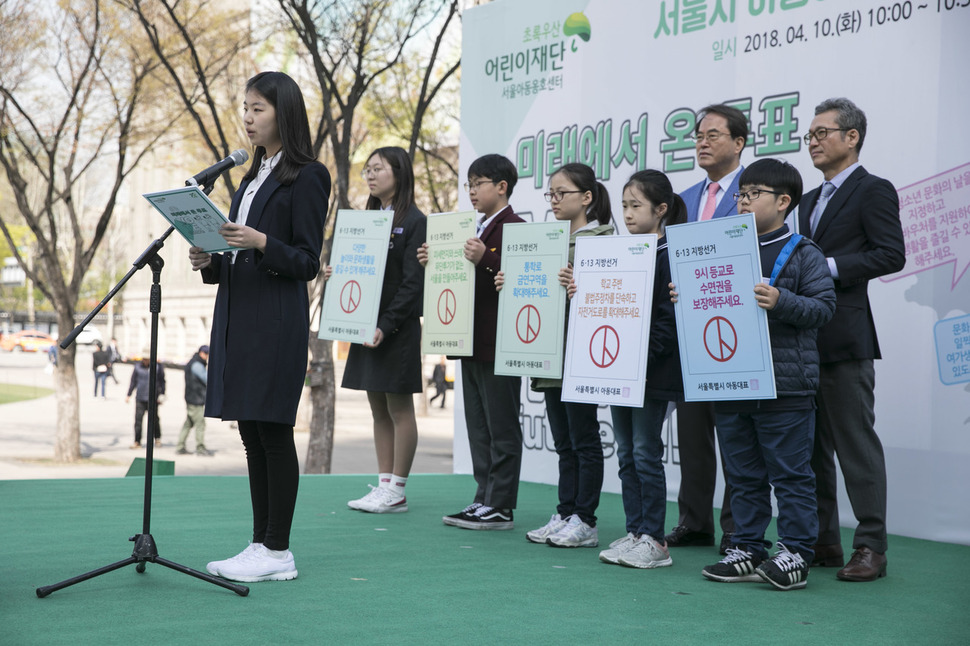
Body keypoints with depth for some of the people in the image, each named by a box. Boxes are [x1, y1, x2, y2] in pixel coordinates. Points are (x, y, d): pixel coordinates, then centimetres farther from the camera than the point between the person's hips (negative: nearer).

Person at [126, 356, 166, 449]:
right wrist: (128, 395, 14)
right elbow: (133, 381, 13)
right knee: (138, 420, -5)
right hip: (140, 399, 2)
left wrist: (162, 395, -2)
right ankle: (137, 442, 0)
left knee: (153, 419, 6)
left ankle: (157, 438, 29)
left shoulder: (157, 367, -1)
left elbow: (162, 382, 5)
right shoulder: (138, 366, 5)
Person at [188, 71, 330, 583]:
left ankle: (277, 552, 1)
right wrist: (210, 260, 4)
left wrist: (261, 243, -23)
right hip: (238, 312, 8)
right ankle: (261, 545, 16)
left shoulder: (306, 177, -5)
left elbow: (307, 262, -9)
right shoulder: (253, 177, 20)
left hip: (277, 319, -8)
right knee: (251, 432, 9)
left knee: (272, 429, -6)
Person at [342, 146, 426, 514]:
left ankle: (397, 492, 3)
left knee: (399, 408, -1)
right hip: (366, 325, 8)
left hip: (397, 328, -8)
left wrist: (386, 325, -20)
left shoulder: (413, 221, -8)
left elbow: (413, 282, -14)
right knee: (378, 409, 10)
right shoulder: (369, 218, 15)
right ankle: (384, 484, 16)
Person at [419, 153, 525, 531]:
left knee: (501, 428, -2)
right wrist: (433, 262, 8)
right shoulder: (474, 230, 18)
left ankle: (500, 507, 2)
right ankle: (485, 500, 20)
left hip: (499, 343, -9)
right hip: (473, 343, 9)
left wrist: (483, 260, -28)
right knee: (478, 428, 13)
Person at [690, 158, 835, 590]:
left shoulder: (802, 254, -3)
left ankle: (795, 553, 8)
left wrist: (781, 302, -23)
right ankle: (747, 550, 20)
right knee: (743, 474, 12)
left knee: (789, 473, 1)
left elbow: (824, 307, -10)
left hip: (785, 385, -6)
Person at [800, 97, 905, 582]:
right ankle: (821, 541, 18)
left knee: (856, 442, -6)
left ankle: (871, 546, 0)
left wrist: (830, 266, -19)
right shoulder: (812, 200, 22)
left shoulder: (873, 191, -4)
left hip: (846, 339, -9)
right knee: (812, 444, 10)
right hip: (805, 338, 9)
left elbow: (891, 254, -15)